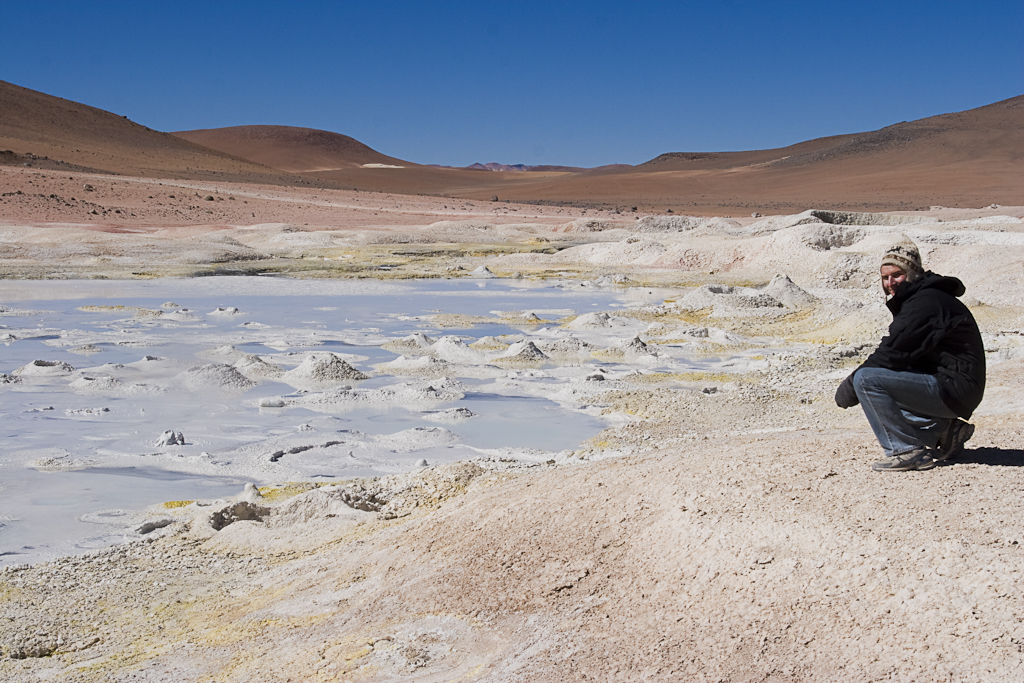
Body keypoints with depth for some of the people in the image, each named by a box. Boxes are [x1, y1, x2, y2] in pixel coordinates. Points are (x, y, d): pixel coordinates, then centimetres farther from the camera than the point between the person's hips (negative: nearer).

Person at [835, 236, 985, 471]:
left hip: (953, 388, -11)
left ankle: (907, 451, -14)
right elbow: (893, 354, 15)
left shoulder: (925, 304, -16)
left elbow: (890, 356, -19)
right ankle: (941, 429, 11)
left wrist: (848, 387, -9)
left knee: (866, 379, -19)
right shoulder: (914, 299, 17)